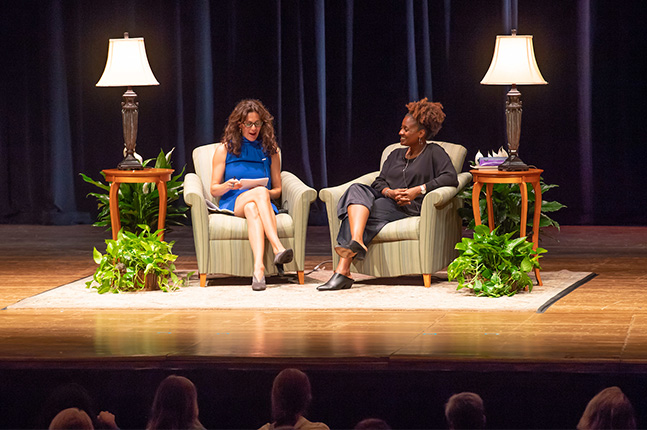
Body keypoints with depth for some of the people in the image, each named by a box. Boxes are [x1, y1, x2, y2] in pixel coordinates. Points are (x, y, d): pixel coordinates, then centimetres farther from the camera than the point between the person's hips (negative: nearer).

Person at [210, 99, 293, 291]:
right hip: (232, 204, -1)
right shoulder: (225, 150, 13)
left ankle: (258, 268, -61)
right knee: (259, 192, -36)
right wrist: (227, 186, -11)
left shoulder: (270, 151, 17)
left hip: (264, 203, 1)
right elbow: (214, 189, 12)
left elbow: (277, 190, 19)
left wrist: (268, 193, -6)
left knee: (252, 209, -39)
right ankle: (278, 247, -54)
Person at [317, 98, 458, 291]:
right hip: (386, 200, 6)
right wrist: (390, 192, -6)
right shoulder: (396, 155, 30)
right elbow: (379, 182, 19)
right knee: (357, 190, -27)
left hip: (410, 208, -6)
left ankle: (343, 270, -44)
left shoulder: (434, 153, 10)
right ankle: (356, 242, -50)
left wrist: (418, 190, -15)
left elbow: (451, 178, -7)